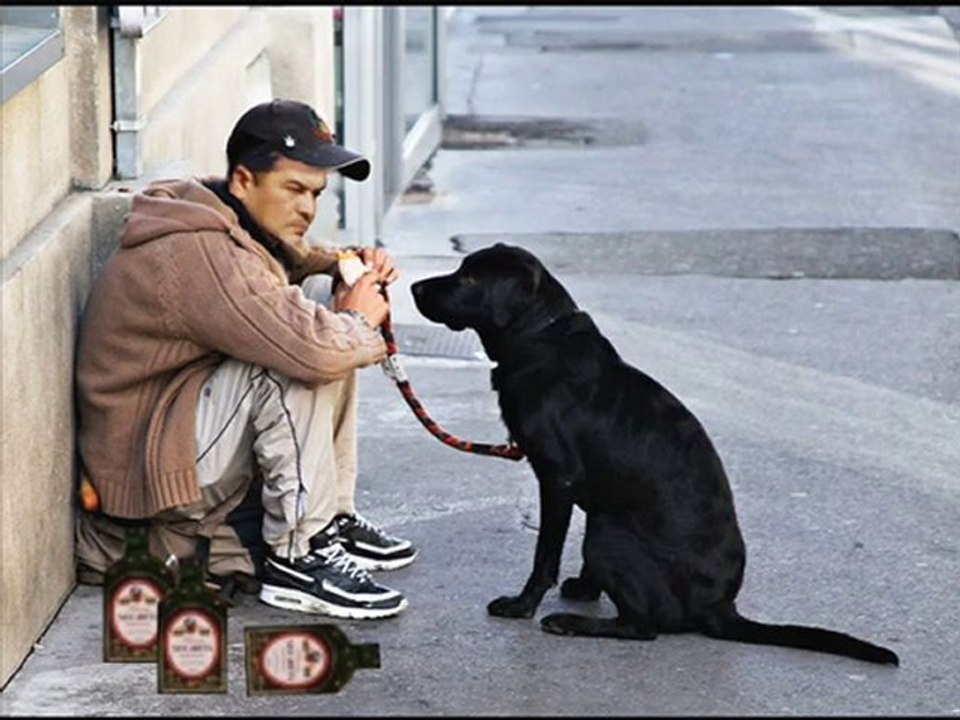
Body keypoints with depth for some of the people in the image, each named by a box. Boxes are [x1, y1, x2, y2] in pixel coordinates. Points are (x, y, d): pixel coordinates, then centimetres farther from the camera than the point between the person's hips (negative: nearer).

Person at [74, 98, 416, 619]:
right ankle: (297, 559, -19)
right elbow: (313, 348, -37)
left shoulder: (233, 225, 5)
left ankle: (331, 518, 10)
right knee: (302, 363, -28)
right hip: (154, 470, -11)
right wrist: (359, 320, -14)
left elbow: (295, 261, 27)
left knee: (324, 297, 8)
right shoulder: (198, 255, -27)